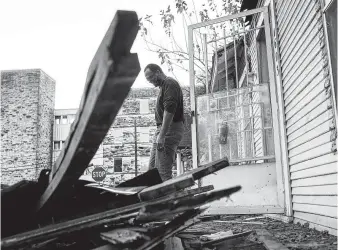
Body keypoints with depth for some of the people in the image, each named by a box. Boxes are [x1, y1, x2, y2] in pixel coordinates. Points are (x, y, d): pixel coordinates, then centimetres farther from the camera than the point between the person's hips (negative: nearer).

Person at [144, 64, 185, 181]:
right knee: (152, 168, 10)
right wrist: (159, 134, 16)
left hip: (170, 129, -10)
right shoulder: (164, 86, 22)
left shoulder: (170, 84, -8)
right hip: (162, 129, 10)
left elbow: (169, 110, -20)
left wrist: (162, 135, -25)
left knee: (163, 171, -12)